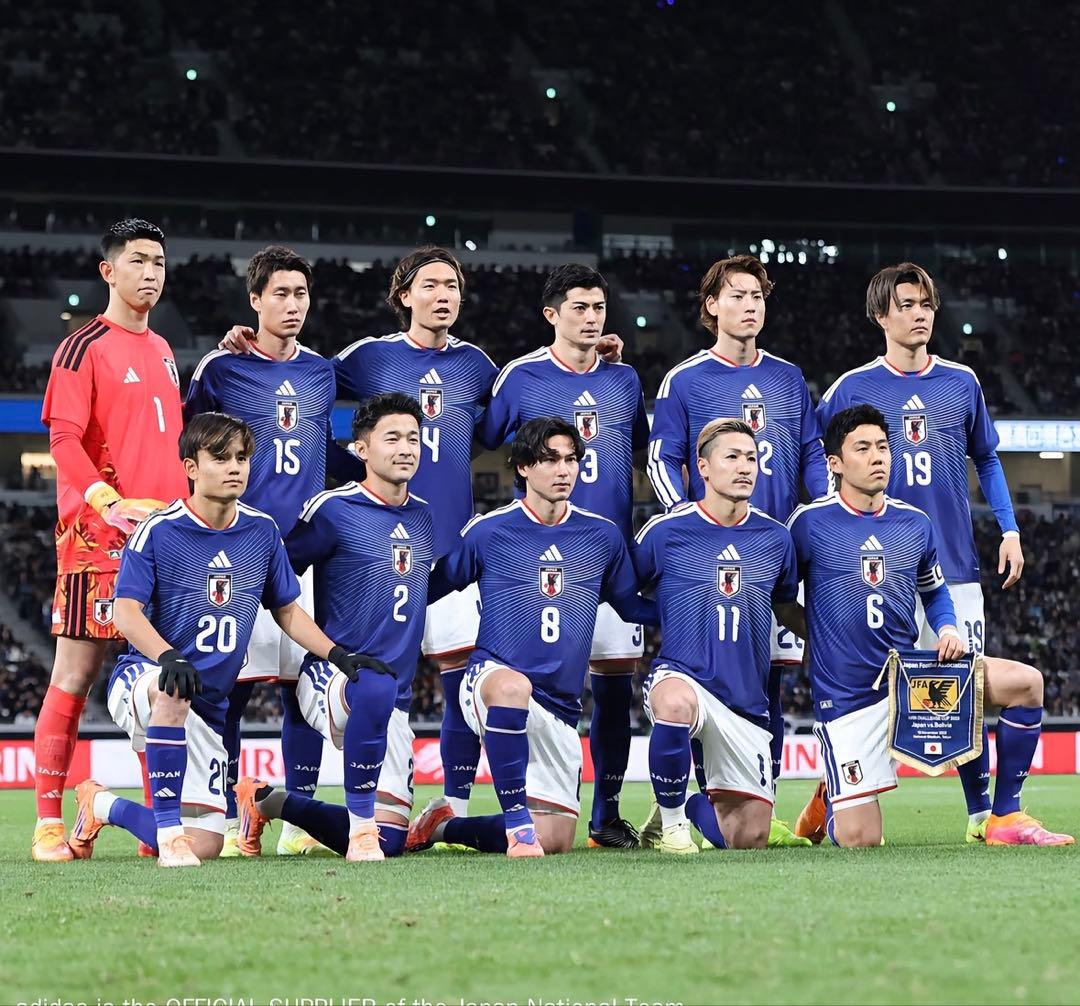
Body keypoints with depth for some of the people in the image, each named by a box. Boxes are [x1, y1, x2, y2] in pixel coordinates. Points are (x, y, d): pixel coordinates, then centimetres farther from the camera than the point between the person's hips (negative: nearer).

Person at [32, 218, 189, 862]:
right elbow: (65, 439, -11)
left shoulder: (163, 352, 19)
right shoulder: (85, 348, -3)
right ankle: (49, 821, -3)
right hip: (99, 535, -7)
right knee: (78, 671, -5)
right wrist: (111, 503, -23)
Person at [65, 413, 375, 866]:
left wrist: (337, 654, 1)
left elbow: (287, 610, 15)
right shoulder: (159, 531, -11)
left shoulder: (262, 532, 4)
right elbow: (126, 613, -20)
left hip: (208, 709, 5)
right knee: (173, 689, -44)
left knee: (205, 844, 1)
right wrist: (168, 656, -39)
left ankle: (102, 805, 28)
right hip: (139, 681, -5)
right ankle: (168, 829, -33)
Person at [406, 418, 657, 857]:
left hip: (561, 708, 5)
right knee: (512, 685, -44)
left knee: (555, 842, 2)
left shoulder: (603, 536, 7)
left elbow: (631, 606, 20)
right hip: (491, 677, -5)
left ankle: (444, 825, 28)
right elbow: (431, 586, 10)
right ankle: (517, 821, -35)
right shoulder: (488, 531, -1)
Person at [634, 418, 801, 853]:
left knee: (749, 840, 0)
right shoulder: (665, 532, -3)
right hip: (682, 674, -4)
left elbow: (786, 608, 22)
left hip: (747, 699, 4)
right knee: (676, 702, -43)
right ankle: (669, 819, -17)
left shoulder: (775, 538, 6)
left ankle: (687, 803, 35)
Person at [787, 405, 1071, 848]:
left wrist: (947, 630, 1)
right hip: (847, 692, -4)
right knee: (859, 840, -11)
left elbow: (935, 592, 21)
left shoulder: (915, 524, 6)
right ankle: (830, 800, 29)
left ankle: (1006, 817, -4)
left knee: (1025, 682, -15)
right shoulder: (810, 522, -7)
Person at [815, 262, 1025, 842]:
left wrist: (1009, 530, 9)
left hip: (954, 562, 2)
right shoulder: (853, 388, 2)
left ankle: (981, 811, 7)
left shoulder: (961, 382, 9)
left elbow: (985, 459, 18)